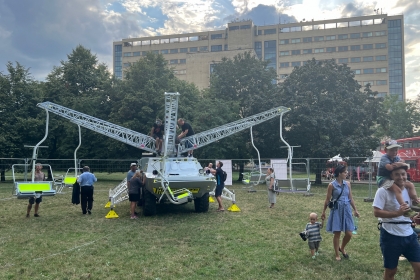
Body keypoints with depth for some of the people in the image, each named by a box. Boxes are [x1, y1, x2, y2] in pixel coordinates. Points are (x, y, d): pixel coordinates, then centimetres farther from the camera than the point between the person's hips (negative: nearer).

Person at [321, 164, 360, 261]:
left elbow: (351, 198, 12)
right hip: (337, 210, -4)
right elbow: (327, 200, -2)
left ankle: (342, 248, 32)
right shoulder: (332, 185, -9)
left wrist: (355, 210, 13)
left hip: (346, 210, 4)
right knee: (337, 234, 3)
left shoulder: (347, 184, 3)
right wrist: (323, 212, 2)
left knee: (349, 234, 3)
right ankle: (337, 254, 20)